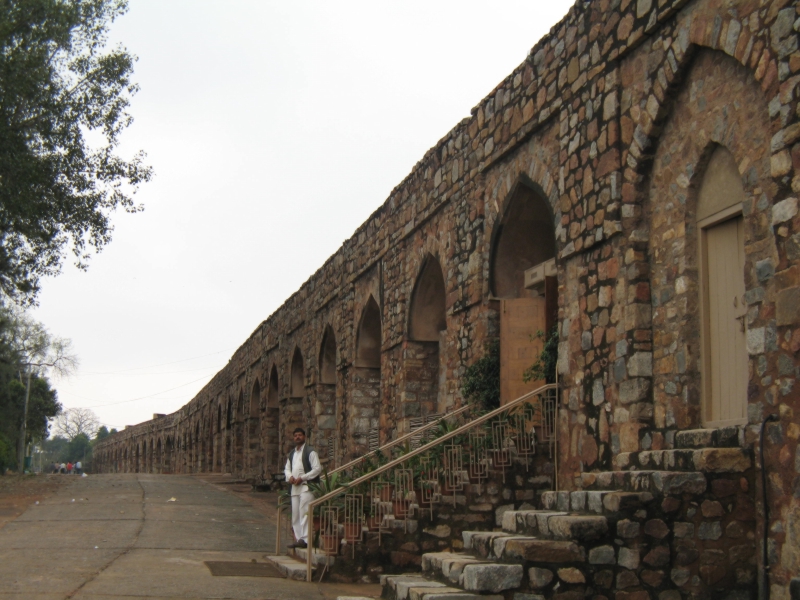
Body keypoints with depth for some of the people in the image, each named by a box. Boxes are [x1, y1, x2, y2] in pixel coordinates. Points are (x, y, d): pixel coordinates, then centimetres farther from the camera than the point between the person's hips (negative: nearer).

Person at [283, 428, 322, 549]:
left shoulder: (310, 452, -5)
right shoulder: (292, 453, 19)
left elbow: (318, 468, -10)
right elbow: (287, 468, 27)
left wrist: (302, 478, -13)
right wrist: (290, 476, 3)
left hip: (307, 486, -8)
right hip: (295, 487, 8)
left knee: (304, 512, -15)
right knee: (295, 514, 7)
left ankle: (305, 539, -17)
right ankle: (298, 538, 13)